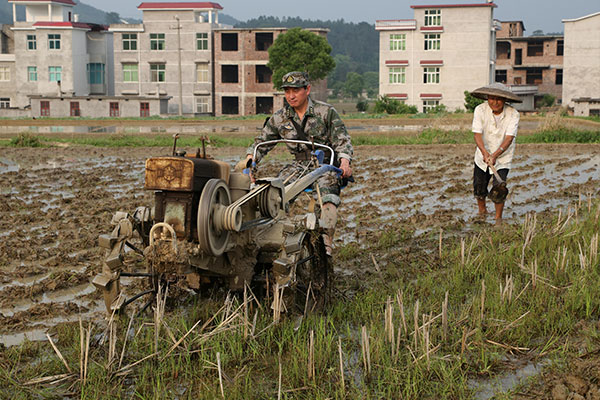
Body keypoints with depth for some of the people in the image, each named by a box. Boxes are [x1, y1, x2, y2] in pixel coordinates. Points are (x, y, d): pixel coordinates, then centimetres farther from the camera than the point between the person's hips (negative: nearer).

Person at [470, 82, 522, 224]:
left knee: (499, 189, -13)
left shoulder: (513, 114, -18)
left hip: (503, 157, -2)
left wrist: (495, 155, -38)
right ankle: (482, 210, 41)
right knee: (479, 187, 11)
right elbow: (477, 133, -22)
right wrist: (484, 152, -39)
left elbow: (509, 138, -25)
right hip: (483, 155, 2)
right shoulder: (480, 110, -15)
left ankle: (498, 218, 8)